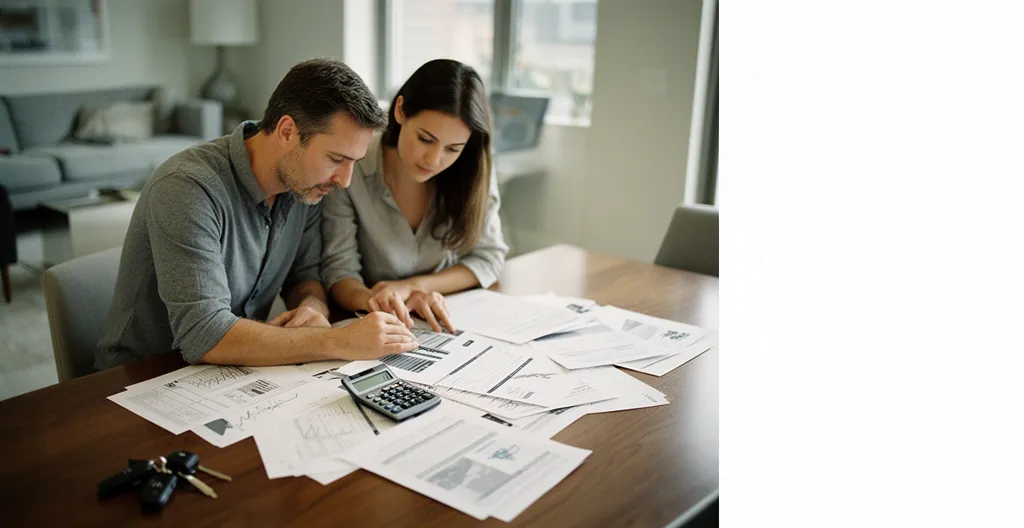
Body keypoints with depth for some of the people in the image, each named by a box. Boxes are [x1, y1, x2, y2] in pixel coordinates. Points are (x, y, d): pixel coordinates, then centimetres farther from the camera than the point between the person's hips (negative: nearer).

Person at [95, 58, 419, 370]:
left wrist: (313, 306, -16)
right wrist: (340, 342, -34)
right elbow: (202, 335, -32)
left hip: (232, 378, 6)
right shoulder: (187, 188, -25)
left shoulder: (305, 184, -4)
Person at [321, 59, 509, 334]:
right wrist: (373, 300, -34)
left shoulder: (474, 171, -7)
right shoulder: (349, 170, -14)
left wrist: (413, 286, -14)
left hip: (449, 325, 2)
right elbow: (339, 270, -12)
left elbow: (489, 256, 0)